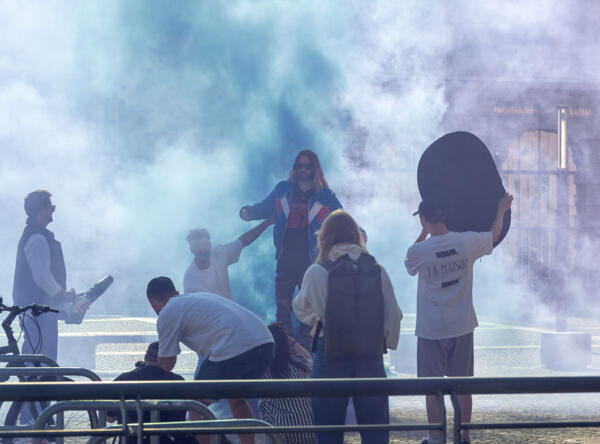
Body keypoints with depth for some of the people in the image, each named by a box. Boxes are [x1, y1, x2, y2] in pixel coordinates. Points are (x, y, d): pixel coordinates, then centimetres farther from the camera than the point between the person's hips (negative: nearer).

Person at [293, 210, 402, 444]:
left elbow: (301, 310, 8)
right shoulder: (377, 271, -1)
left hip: (331, 357, -2)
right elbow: (393, 315, 1)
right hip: (371, 357, 2)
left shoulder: (317, 272, -7)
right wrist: (388, 343, 17)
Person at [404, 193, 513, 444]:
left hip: (431, 330, -3)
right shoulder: (467, 242, -8)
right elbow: (494, 236, 13)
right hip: (462, 327, 3)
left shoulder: (418, 251, -15)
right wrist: (501, 210, 31)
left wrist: (425, 232, 13)